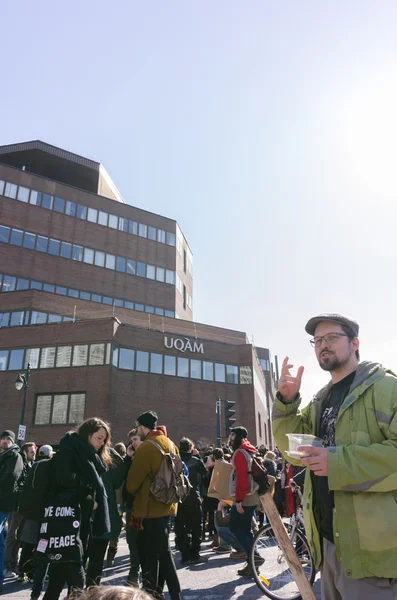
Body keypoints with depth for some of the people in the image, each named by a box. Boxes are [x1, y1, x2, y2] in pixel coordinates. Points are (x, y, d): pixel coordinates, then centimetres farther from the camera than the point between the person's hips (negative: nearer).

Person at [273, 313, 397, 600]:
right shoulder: (321, 399, 13)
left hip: (370, 548, -7)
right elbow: (294, 445, 8)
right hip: (330, 540, 8)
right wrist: (287, 400, -6)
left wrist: (339, 463, -27)